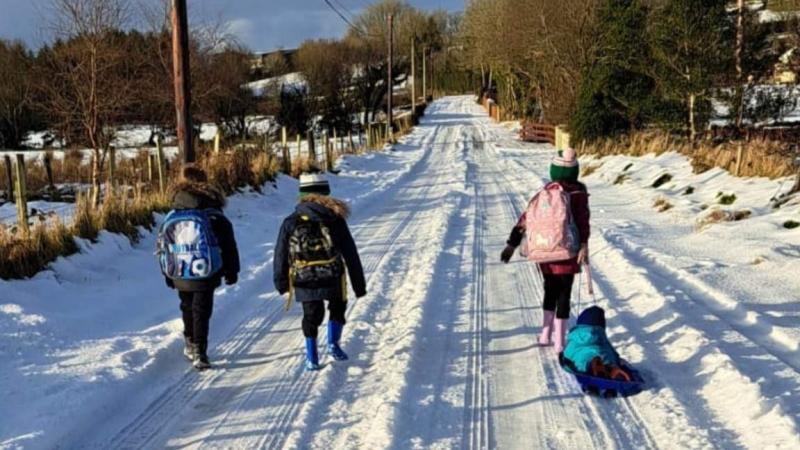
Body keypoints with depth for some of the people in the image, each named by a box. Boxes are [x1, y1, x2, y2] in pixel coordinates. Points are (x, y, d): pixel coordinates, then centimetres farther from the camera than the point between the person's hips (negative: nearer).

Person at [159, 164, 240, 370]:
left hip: (180, 276, 3)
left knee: (188, 308, 21)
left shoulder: (171, 217, 1)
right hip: (205, 276, -3)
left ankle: (190, 344, 33)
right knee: (201, 312, 2)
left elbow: (163, 248, 7)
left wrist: (168, 275, 17)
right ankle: (199, 353, -5)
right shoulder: (214, 216, -8)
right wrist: (231, 271, 6)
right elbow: (228, 246, -4)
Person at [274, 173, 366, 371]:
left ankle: (312, 357, 16)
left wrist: (281, 282, 16)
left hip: (304, 282, 1)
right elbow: (351, 255, -1)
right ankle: (333, 343, 16)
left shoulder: (291, 222, -2)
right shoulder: (335, 220, -4)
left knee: (311, 316, 18)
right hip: (332, 279, -1)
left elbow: (281, 256, 3)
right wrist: (359, 284, 6)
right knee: (337, 308, 26)